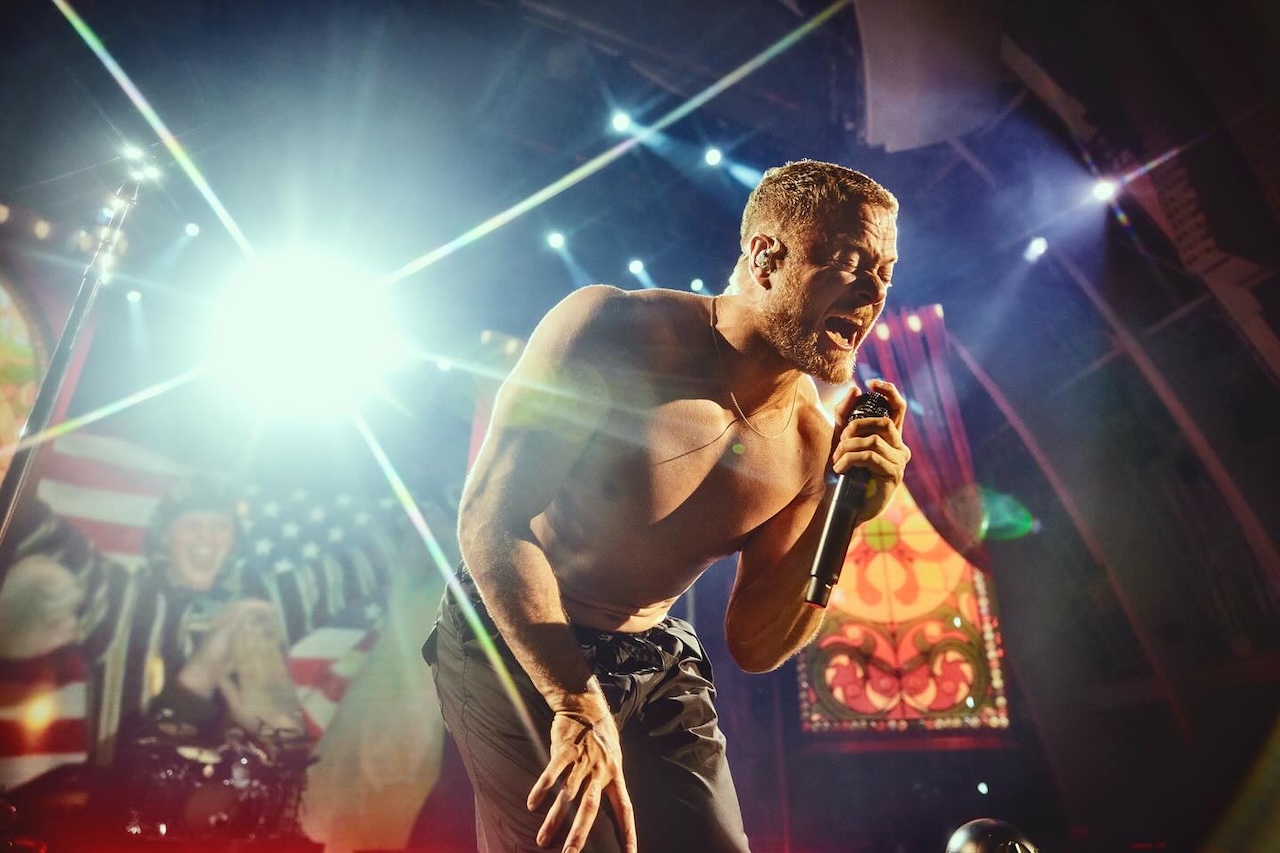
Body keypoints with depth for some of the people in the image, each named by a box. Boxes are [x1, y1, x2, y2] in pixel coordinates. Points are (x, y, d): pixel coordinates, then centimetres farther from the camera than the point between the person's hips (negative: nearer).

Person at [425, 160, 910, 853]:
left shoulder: (809, 444, -8)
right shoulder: (613, 331, -21)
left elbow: (754, 649, -5)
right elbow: (490, 521, -23)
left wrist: (834, 516, -18)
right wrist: (577, 705, -30)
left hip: (658, 664, 5)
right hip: (514, 642, -4)